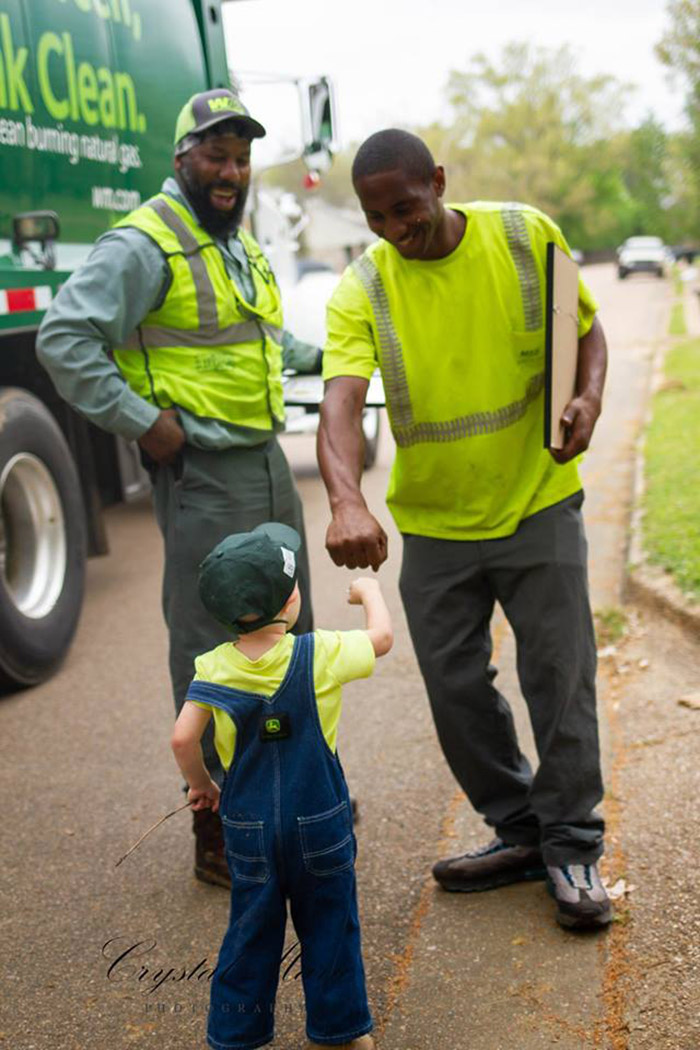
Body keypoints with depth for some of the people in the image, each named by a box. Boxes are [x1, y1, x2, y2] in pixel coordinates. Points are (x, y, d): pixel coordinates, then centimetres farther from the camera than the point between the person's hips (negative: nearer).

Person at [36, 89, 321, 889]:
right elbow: (64, 341, -20)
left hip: (267, 462, 9)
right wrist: (142, 420, -20)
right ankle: (220, 834, 8)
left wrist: (329, 351, 15)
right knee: (212, 653, -3)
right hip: (202, 478, -9)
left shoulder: (241, 245, 17)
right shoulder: (144, 244, -12)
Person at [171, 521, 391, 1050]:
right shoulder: (318, 655, -16)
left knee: (252, 928, 17)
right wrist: (369, 590, 16)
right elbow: (382, 638, -2)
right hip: (320, 821, -2)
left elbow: (183, 737, -13)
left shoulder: (213, 669, -10)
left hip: (249, 827, 2)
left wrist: (200, 783, 6)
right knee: (329, 924, 14)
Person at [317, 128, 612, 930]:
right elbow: (340, 404, -26)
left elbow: (584, 325, 6)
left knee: (560, 677, 2)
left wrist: (589, 397, -15)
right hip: (433, 524, 2)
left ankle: (573, 847, 19)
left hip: (537, 503, -1)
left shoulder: (527, 235, -8)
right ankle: (519, 832, 28)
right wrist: (346, 502, -45)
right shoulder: (361, 293, -12)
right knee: (457, 690, 8)